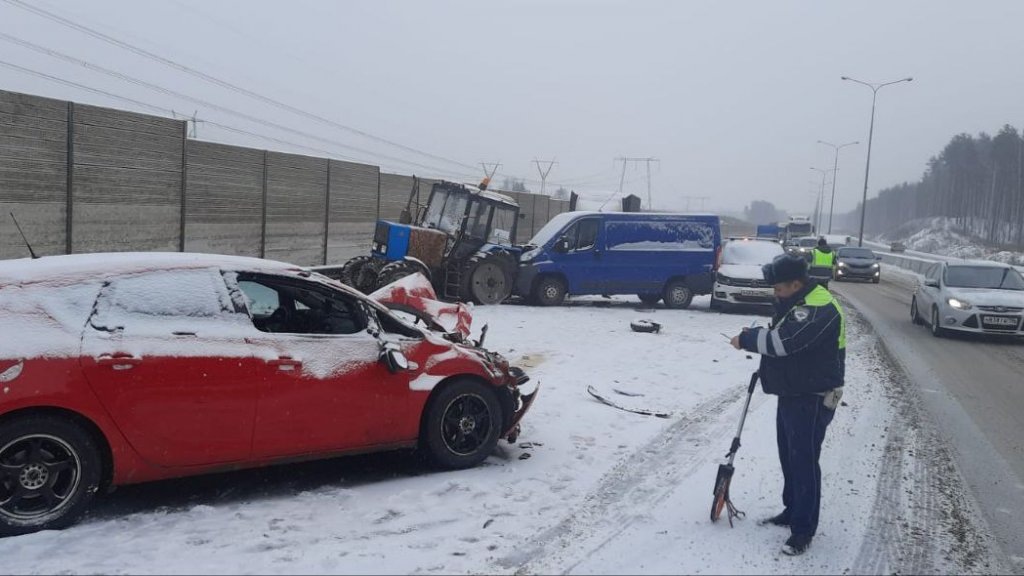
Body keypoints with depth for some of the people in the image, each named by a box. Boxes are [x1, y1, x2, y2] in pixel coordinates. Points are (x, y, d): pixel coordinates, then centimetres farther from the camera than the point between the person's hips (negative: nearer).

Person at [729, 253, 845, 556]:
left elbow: (784, 341, -30)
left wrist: (747, 339, -16)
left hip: (813, 398, -10)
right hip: (791, 393, 10)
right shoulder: (797, 301, 10)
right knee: (789, 456, 19)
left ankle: (803, 529, 6)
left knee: (804, 462, -4)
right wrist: (756, 338, 2)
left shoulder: (819, 308, -24)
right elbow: (783, 337, 20)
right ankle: (792, 511, 34)